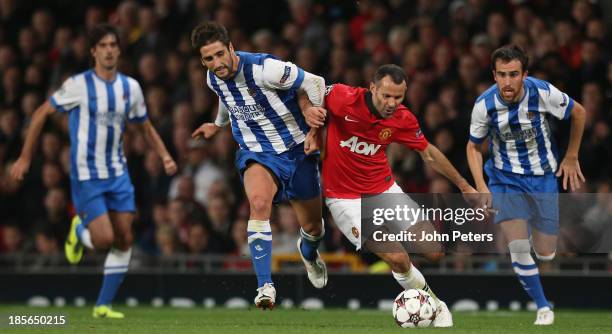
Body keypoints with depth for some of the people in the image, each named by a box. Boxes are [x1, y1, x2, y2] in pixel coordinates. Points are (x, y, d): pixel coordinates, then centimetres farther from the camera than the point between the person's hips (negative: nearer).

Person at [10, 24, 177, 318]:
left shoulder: (130, 87, 3)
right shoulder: (79, 85, -11)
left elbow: (146, 127, 16)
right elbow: (41, 114, -3)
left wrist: (165, 156, -1)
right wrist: (25, 157, -5)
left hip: (117, 173, 5)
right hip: (86, 175, -5)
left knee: (124, 240, -1)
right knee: (104, 239, -15)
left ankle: (104, 305, 11)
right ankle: (78, 230, 21)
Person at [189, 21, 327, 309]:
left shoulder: (264, 69, -25)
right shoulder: (213, 79, -4)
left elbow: (315, 83, -14)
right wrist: (218, 125, 39)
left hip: (297, 148, -2)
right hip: (256, 153, 2)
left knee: (312, 227, 10)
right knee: (259, 202, -32)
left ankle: (308, 252, 52)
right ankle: (265, 286, -32)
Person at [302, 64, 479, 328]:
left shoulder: (403, 120, -9)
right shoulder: (344, 99, -21)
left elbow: (428, 153, 8)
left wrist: (463, 185, 12)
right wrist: (309, 112, -21)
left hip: (384, 189, 4)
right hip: (344, 196, -4)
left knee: (434, 252, -3)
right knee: (397, 259, -18)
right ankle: (434, 305, 9)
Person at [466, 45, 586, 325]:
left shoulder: (543, 93, -21)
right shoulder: (485, 105, -19)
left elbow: (578, 112, -1)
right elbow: (474, 147, -1)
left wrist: (571, 158, 6)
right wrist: (481, 187, -14)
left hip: (543, 177, 1)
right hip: (505, 178, -1)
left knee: (546, 254, 3)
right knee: (518, 247, -17)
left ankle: (535, 230, 41)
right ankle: (543, 307, 4)